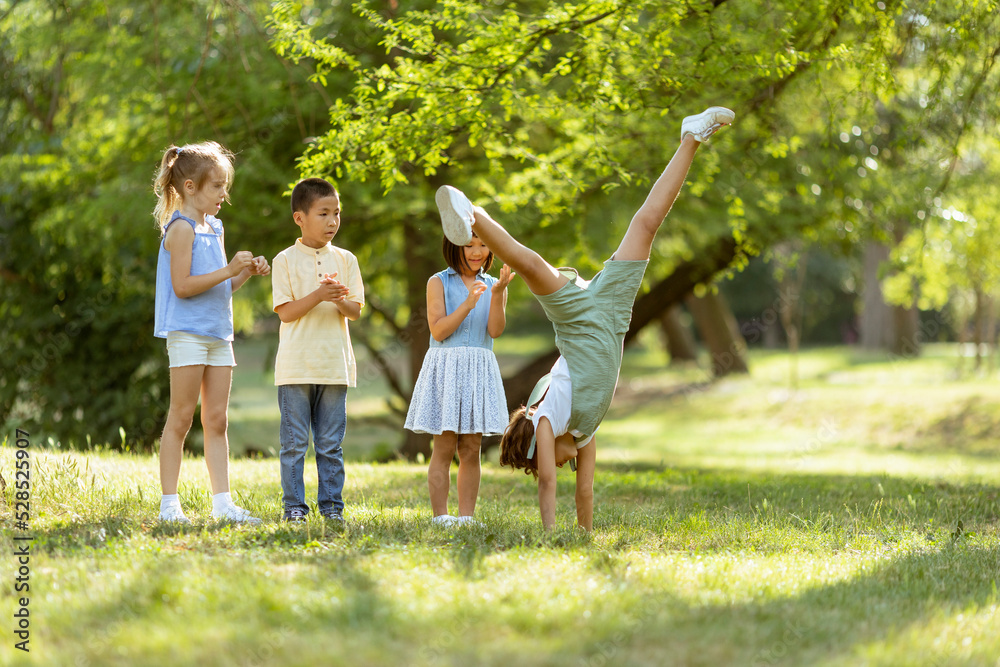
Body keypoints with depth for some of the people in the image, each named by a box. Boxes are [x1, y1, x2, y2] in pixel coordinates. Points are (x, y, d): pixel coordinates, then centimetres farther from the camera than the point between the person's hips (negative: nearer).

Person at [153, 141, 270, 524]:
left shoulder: (214, 228, 17)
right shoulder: (181, 228, -9)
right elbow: (183, 286, -17)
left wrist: (247, 272, 5)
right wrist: (229, 270, -18)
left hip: (218, 334, 8)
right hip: (187, 332, -8)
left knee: (217, 421, 6)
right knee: (181, 419, -4)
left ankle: (222, 502, 6)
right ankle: (169, 503, 1)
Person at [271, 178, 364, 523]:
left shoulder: (345, 260, 9)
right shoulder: (285, 261, -1)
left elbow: (356, 311, 7)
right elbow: (286, 312, -6)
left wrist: (340, 301, -15)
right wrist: (318, 295, -19)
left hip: (335, 364, 3)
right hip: (296, 365, -3)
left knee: (330, 443, 6)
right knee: (294, 442, 0)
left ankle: (331, 503, 12)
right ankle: (294, 505, 6)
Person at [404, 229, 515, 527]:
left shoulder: (491, 285, 10)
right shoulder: (439, 283, 1)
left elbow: (495, 330, -3)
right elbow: (438, 331, -8)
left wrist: (498, 294, -16)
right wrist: (467, 305, -18)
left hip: (479, 371, 3)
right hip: (446, 367, -3)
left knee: (471, 448, 3)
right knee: (444, 447, -4)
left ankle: (466, 516, 7)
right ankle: (440, 516, -1)